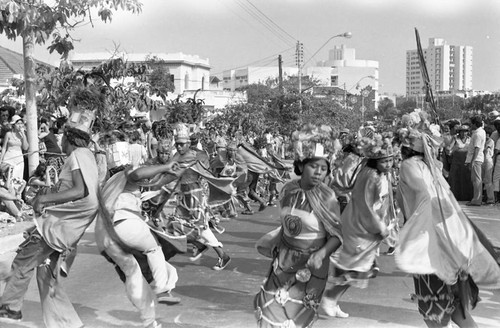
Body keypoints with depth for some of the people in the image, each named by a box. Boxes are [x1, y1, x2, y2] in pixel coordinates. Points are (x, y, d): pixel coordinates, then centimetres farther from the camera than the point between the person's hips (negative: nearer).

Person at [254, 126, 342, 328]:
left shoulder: (327, 198, -19)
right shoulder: (288, 190, -7)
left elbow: (336, 235, -16)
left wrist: (321, 254, -32)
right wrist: (275, 245, 14)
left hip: (310, 265, -4)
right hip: (284, 260, 4)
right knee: (270, 310, 11)